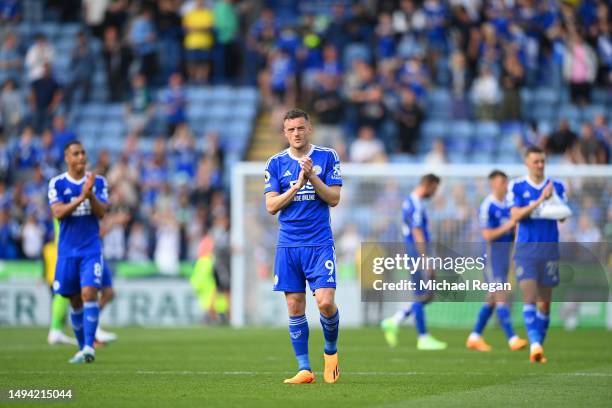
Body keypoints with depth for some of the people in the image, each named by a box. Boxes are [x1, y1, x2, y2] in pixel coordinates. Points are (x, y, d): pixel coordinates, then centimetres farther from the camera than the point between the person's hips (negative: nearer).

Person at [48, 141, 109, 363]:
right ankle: (82, 347, 19)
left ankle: (88, 347, -20)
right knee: (75, 301, 7)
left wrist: (91, 194, -22)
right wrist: (81, 198, -23)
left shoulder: (98, 182, 2)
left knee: (89, 293, -17)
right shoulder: (57, 183, 1)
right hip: (67, 250, 1)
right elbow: (58, 212, -11)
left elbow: (101, 212, -5)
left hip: (91, 248, -1)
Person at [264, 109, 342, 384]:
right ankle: (304, 369, 6)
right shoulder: (276, 163, 6)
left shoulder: (327, 157, 2)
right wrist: (297, 185, -13)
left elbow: (334, 198, -3)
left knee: (325, 302, -14)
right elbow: (271, 206, -1)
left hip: (320, 244, -2)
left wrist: (312, 177, -16)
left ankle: (331, 350, 14)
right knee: (295, 308, 0)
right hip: (288, 245, 2)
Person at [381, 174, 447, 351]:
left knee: (427, 296, 12)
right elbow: (418, 235, -19)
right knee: (423, 296, -5)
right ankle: (423, 338, -1)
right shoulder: (416, 205, -15)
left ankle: (393, 322, 11)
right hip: (418, 253, -10)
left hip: (415, 256, 10)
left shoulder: (409, 202, 16)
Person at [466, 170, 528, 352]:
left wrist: (516, 227, -1)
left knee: (492, 299, 12)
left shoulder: (507, 206, 12)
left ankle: (475, 337, 21)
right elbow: (487, 235, -16)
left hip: (505, 257, 8)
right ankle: (512, 339, -18)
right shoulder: (487, 207, -12)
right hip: (492, 256, -8)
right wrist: (507, 226, -20)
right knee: (502, 297, -13)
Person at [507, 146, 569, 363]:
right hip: (525, 249, -2)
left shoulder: (557, 186, 6)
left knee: (544, 302, 4)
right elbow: (516, 215, -10)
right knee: (529, 297, -15)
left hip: (549, 249, 2)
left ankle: (538, 347, 13)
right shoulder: (516, 187, 2)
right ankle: (535, 344, -21)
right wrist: (540, 200, -20)